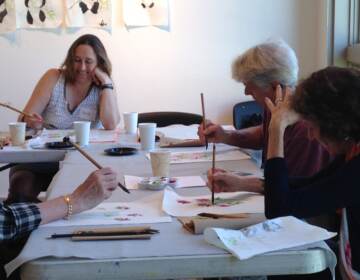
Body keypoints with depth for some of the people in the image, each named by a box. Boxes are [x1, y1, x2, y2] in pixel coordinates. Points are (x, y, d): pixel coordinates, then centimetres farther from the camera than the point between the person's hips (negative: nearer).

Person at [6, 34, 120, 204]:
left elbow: (111, 125, -14)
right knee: (20, 192, -30)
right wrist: (31, 122, -26)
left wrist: (106, 82, -12)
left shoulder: (103, 88, 4)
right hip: (39, 159, 0)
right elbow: (25, 119, -2)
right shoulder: (54, 78, 2)